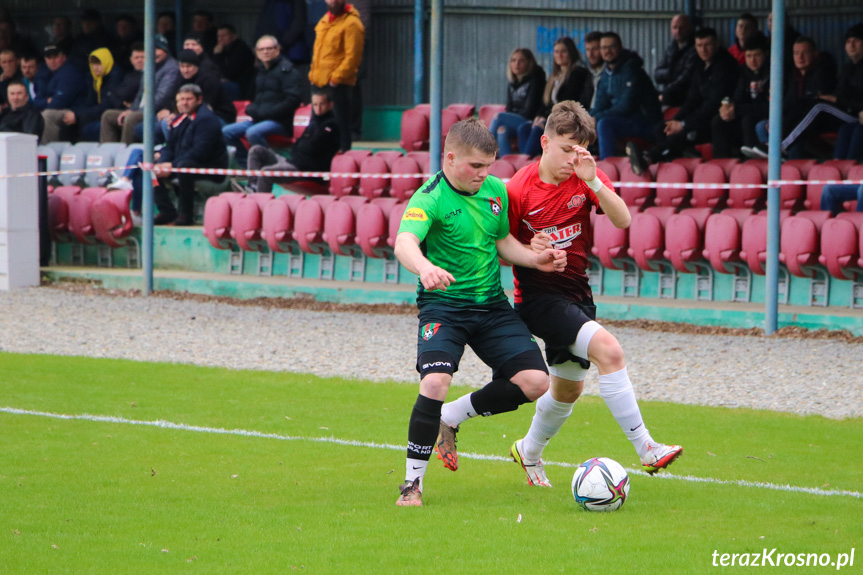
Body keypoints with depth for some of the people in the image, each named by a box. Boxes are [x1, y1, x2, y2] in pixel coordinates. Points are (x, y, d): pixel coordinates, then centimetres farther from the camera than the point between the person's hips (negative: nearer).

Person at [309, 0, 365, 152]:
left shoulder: (351, 24, -12)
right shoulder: (324, 21, 16)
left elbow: (353, 56, -17)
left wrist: (336, 77, -19)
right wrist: (313, 74, 13)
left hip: (338, 85, -9)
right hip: (320, 83, 9)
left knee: (340, 124, -5)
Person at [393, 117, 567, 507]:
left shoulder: (496, 191, 7)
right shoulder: (430, 199, -16)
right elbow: (404, 243, -34)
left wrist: (536, 259, 6)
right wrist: (424, 267, -56)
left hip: (491, 303, 6)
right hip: (443, 304, -6)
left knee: (534, 382, -7)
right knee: (435, 382, -28)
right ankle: (412, 482, -11)